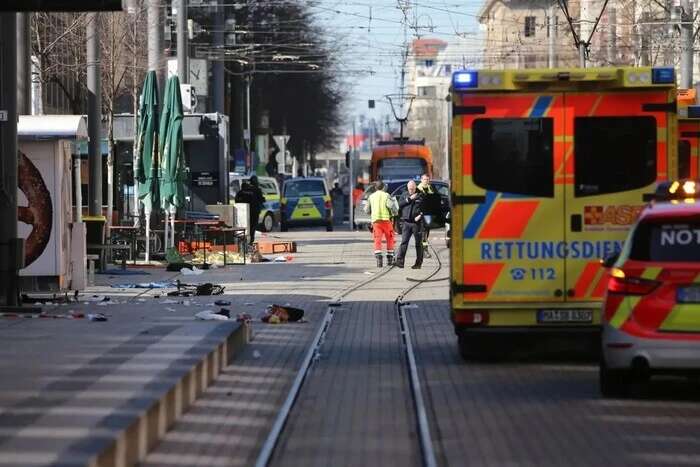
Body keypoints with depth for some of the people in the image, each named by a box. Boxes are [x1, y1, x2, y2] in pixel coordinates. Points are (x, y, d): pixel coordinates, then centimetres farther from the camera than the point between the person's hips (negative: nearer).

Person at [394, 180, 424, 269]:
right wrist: (409, 199, -9)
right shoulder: (404, 195, 12)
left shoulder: (420, 196, 3)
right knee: (404, 242, -7)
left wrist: (420, 215, -12)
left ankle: (418, 263, 9)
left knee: (418, 243, 3)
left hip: (417, 223, -2)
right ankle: (400, 261, -14)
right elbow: (400, 205, -2)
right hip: (406, 222, 2)